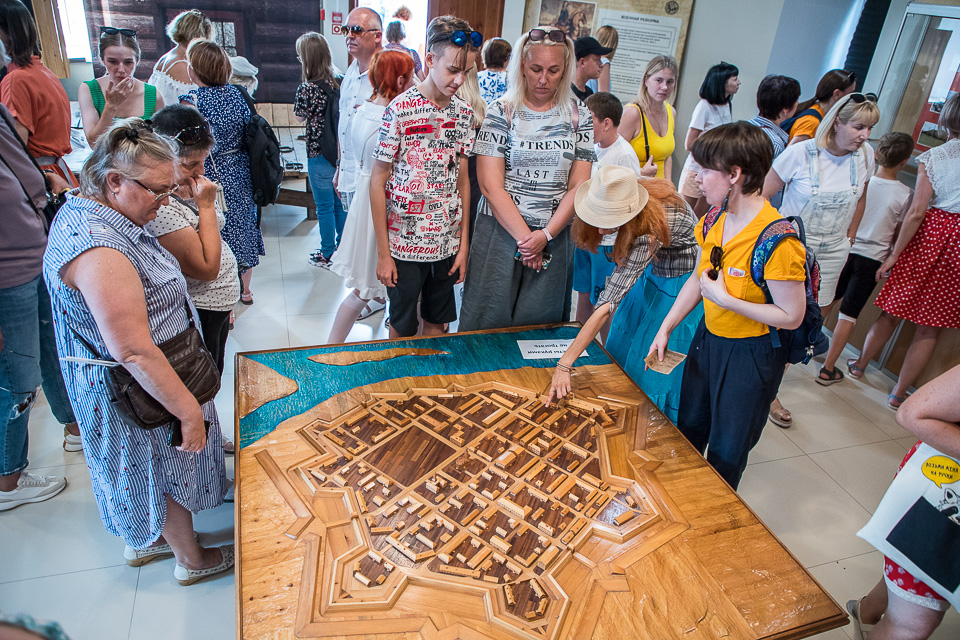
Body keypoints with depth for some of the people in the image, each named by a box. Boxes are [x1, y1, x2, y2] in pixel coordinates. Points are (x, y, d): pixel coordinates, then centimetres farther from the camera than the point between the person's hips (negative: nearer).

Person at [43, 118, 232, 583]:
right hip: (141, 390, -9)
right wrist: (189, 409, -26)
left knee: (148, 472, 27)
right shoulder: (99, 251, -34)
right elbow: (135, 353, -33)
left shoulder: (83, 211, 0)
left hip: (127, 383, 9)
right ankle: (192, 560, 37)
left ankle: (143, 541, 51)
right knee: (167, 471, 12)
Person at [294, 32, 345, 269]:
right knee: (341, 204, 17)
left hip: (320, 156, -5)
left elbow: (300, 117, -2)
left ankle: (327, 255, 19)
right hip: (342, 153, 6)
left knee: (325, 207, 7)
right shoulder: (339, 83, -2)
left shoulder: (307, 88, -17)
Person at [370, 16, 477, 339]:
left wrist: (463, 244, 5)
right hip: (404, 245, -4)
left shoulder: (464, 113, 3)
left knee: (436, 324, 17)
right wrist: (383, 253, -10)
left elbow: (462, 180, 7)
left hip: (447, 244, 4)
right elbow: (378, 182, -9)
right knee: (403, 327, 12)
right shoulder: (400, 109, -12)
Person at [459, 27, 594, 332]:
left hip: (554, 235, 2)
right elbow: (491, 185, -8)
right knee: (488, 320, 4)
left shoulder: (580, 115, 5)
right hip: (501, 229, -2)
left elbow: (578, 186, 1)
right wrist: (524, 237, -12)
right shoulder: (501, 112, -2)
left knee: (539, 323, 9)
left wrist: (545, 235, -10)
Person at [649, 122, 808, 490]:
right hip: (709, 337, 7)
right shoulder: (715, 219, -4)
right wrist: (665, 328, 3)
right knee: (688, 427, 24)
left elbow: (791, 317, -23)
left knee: (727, 449, 12)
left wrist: (725, 299, -25)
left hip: (751, 354, -7)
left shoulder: (776, 239, -28)